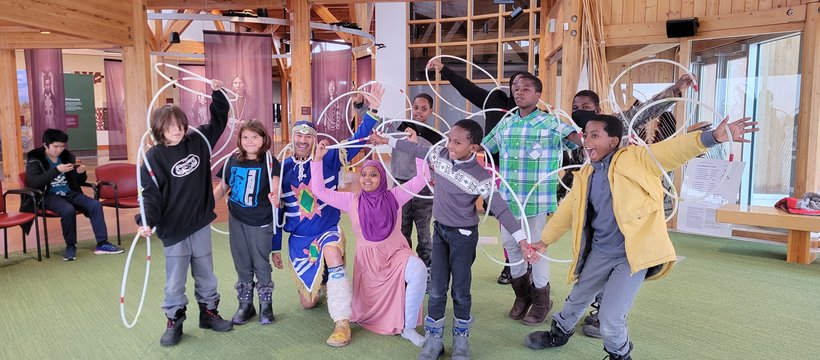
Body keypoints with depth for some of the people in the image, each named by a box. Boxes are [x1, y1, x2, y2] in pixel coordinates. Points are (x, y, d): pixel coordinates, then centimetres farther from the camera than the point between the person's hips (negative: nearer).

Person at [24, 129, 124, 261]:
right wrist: (57, 170, -27)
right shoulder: (35, 159, -2)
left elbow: (79, 182, 17)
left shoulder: (68, 156, 10)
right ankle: (70, 246, -16)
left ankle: (102, 244, -18)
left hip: (70, 194, 5)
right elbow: (33, 182, -20)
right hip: (49, 196, -4)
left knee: (95, 205, -20)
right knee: (68, 210, -35)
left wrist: (81, 173, -7)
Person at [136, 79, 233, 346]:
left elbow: (219, 119, 12)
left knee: (206, 274, 16)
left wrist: (217, 93, 0)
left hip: (201, 224, 4)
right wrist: (147, 221, -29)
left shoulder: (198, 141, 1)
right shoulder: (153, 157, -10)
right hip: (173, 229, -3)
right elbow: (151, 194, -15)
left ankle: (208, 312, 32)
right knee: (175, 280, 6)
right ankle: (174, 322, 23)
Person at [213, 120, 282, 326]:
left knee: (261, 265, 5)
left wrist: (274, 195, -44)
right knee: (242, 265, 13)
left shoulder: (269, 163, -9)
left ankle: (266, 305, 22)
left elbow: (275, 185, -23)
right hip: (236, 220, 4)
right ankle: (245, 305, 27)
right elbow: (223, 187, 11)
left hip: (260, 223, -4)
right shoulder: (233, 161, 2)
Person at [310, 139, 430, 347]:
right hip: (367, 258, 1)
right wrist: (318, 159, -9)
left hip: (396, 253, -1)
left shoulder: (394, 196, -3)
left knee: (419, 270, -35)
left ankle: (408, 327, -19)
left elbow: (422, 178, -5)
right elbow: (319, 190, -4)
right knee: (366, 311, 8)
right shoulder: (352, 201, -2)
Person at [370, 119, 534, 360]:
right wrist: (387, 141, 20)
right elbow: (416, 150, 10)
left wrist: (522, 240, -27)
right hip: (440, 230, 5)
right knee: (437, 288, 8)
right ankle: (433, 338, 20)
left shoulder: (480, 177, -23)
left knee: (460, 289, 6)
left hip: (464, 235, -4)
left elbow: (500, 209, -21)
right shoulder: (439, 155, -7)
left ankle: (461, 337, 27)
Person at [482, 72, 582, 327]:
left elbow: (581, 143, -15)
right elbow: (481, 150, 20)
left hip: (537, 200, -5)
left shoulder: (551, 123, -4)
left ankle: (541, 300, 25)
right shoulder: (505, 124, 9)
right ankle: (522, 295, 35)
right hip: (508, 199, 5)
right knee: (510, 244, 13)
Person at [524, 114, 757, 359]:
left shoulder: (635, 159, -10)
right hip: (599, 252, 6)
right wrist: (544, 241, 24)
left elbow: (674, 150, -25)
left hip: (633, 254, -6)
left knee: (610, 317, -11)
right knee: (577, 298, 24)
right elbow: (567, 210, 18)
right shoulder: (585, 175, 7)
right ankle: (559, 333, 53)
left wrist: (714, 136, -42)